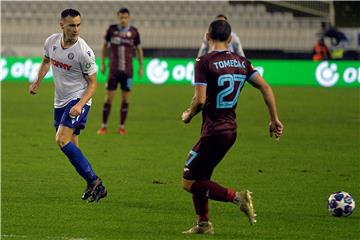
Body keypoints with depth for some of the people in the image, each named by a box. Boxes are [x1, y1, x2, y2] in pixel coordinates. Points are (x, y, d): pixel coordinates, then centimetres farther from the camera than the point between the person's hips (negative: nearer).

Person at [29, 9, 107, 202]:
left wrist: (80, 105, -25)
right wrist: (37, 82, 11)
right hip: (60, 101, 7)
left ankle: (93, 181, -20)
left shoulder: (84, 52, -19)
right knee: (71, 146, 8)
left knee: (62, 140, -22)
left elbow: (92, 83, -12)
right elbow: (46, 61, 22)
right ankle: (94, 186, 17)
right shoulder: (51, 41, -2)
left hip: (78, 99, -7)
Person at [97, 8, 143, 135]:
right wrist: (102, 63, 8)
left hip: (127, 70, 0)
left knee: (125, 97, 2)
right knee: (109, 96, -3)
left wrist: (141, 67, 7)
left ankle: (122, 127, 10)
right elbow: (105, 46, 11)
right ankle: (104, 126, 5)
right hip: (114, 69, 0)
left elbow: (139, 49, 10)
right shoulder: (112, 29, 0)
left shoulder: (134, 32, 0)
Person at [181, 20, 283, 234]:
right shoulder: (241, 62, 7)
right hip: (231, 129, 8)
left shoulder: (204, 62, -12)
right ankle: (203, 224, 20)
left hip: (213, 132, -8)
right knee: (200, 177, 20)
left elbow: (200, 100, -19)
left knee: (189, 182, -2)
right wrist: (275, 119, 9)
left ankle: (237, 197, -15)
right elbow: (265, 88, 4)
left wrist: (188, 115, 2)